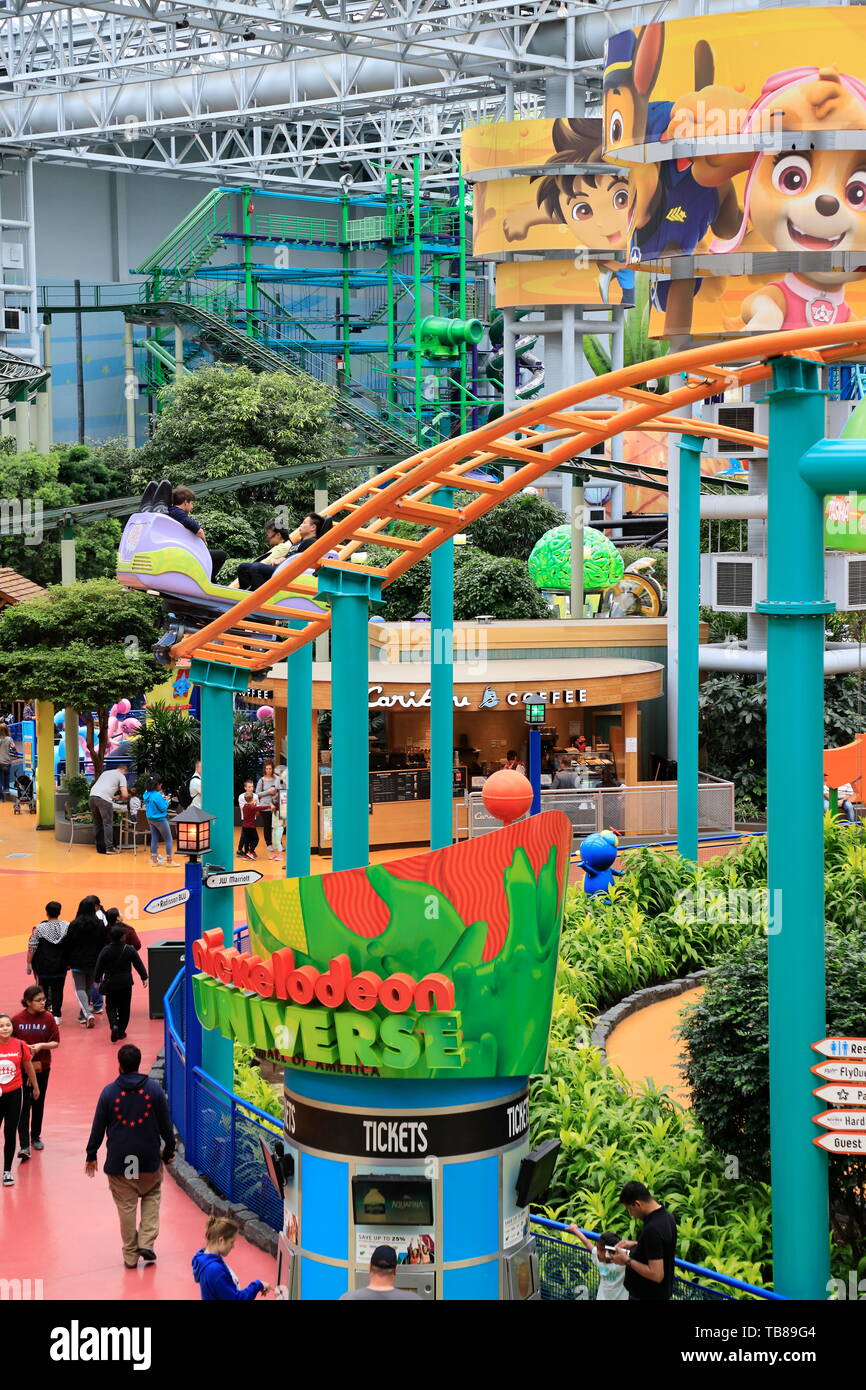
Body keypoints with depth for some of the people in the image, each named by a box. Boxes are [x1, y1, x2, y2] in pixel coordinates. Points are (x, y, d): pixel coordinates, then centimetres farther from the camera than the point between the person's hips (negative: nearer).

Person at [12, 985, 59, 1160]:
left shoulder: (48, 1018, -6)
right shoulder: (17, 1019, -9)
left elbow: (56, 1042, -3)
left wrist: (41, 1045, -19)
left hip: (42, 1067, 2)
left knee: (38, 1103, 15)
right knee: (24, 1106, -6)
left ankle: (36, 1137, 34)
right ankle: (24, 1146, -9)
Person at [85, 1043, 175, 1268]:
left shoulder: (109, 1092, -7)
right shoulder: (154, 1089, -5)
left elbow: (98, 1127, -2)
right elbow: (166, 1124, 1)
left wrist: (91, 1155, 10)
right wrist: (169, 1151, 14)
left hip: (119, 1161, -1)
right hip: (150, 1157, 1)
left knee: (126, 1206, 8)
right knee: (152, 1196, 22)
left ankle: (130, 1255, 14)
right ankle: (147, 1243, 8)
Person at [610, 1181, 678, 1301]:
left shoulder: (652, 1229, -30)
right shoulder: (666, 1216, 1)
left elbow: (656, 1274, -30)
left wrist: (627, 1261, -20)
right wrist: (635, 1244, 10)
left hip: (648, 1296, -9)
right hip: (661, 1292, 9)